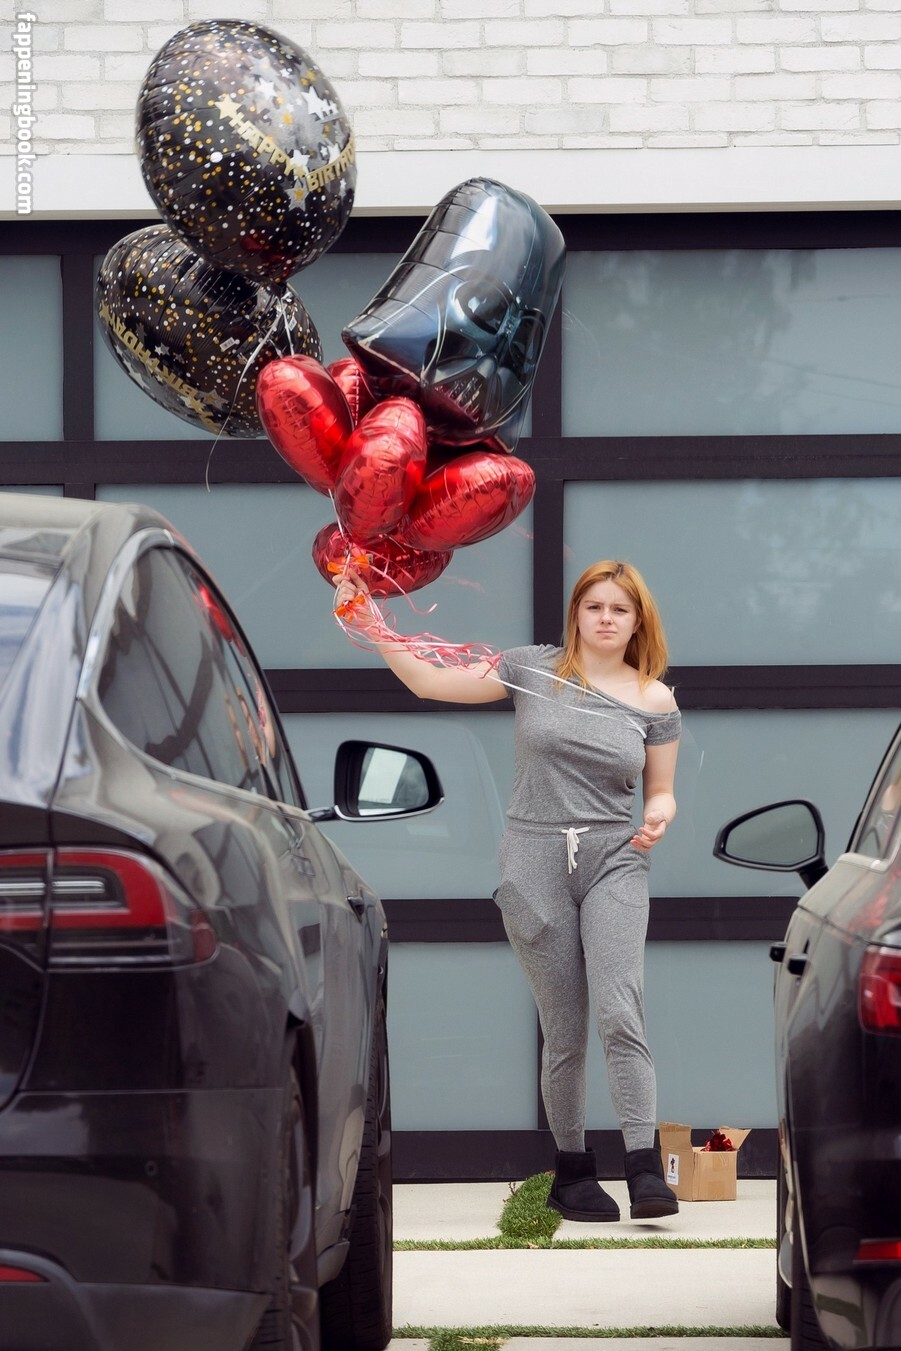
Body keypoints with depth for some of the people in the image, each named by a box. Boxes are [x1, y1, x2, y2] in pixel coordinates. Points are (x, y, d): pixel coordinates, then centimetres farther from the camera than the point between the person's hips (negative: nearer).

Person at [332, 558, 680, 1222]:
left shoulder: (654, 700, 7)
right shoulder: (534, 669, 5)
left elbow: (661, 792, 15)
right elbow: (428, 681, 7)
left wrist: (657, 821, -8)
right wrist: (371, 624, -2)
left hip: (614, 861, 0)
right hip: (536, 862, 0)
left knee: (620, 1013, -17)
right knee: (564, 1032, 3)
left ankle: (645, 1169, -19)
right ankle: (572, 1170, 16)